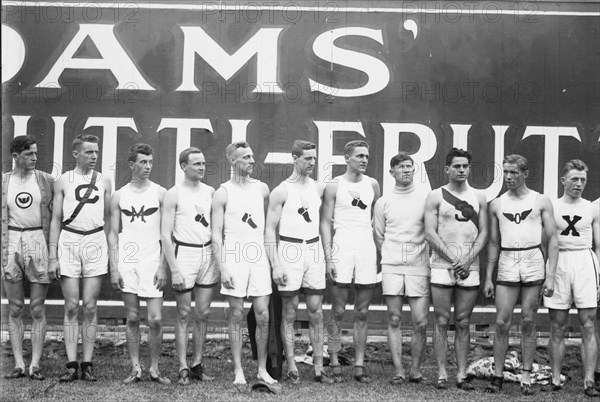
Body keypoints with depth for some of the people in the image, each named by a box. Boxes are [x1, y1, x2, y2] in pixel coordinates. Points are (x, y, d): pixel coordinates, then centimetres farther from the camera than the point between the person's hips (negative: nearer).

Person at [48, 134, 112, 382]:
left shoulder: (104, 181, 9)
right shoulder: (63, 181, 5)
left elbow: (108, 219, 11)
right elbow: (56, 220, 5)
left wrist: (110, 252, 5)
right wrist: (52, 257, -1)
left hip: (96, 242, 1)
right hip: (69, 242, -1)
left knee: (90, 307, 0)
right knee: (71, 307, -1)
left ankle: (87, 364, 5)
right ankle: (71, 365, 2)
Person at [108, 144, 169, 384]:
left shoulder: (160, 193, 2)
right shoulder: (119, 196, 8)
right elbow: (113, 234, 8)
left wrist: (163, 266, -7)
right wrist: (113, 268, 0)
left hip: (151, 263, -1)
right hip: (126, 263, 2)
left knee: (155, 320, -5)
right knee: (132, 319, 6)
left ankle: (154, 369, 9)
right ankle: (135, 368, 14)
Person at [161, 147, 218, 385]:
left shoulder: (210, 192, 9)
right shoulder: (174, 194, -5)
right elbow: (165, 235, -7)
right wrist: (174, 269, -13)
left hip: (208, 254, 4)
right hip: (185, 252, -4)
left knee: (203, 314, 7)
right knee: (184, 314, 1)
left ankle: (197, 365, 15)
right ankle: (183, 368, 5)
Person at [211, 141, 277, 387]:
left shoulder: (262, 189, 9)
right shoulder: (222, 193, -1)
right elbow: (217, 235, -4)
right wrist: (222, 268, -11)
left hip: (259, 258, 3)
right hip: (234, 259, -3)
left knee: (263, 316, 2)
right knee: (236, 316, 2)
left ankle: (262, 370, 12)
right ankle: (238, 371, 10)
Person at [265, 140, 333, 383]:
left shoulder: (319, 189, 9)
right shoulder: (281, 191, -3)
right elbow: (270, 229, -5)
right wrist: (275, 265, -12)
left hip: (314, 251, 4)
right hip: (289, 252, -4)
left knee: (316, 313, 4)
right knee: (289, 313, 2)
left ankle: (318, 369, 8)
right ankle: (292, 368, 8)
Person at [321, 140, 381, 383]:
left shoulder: (372, 185, 10)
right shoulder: (334, 186, 0)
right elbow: (325, 223, -2)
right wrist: (328, 257, -9)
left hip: (367, 248, 3)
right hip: (342, 249, -3)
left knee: (362, 313, 6)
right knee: (338, 312, 1)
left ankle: (359, 365, 11)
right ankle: (334, 363, 7)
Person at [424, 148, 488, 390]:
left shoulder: (479, 197, 11)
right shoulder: (435, 197, 3)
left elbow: (483, 233, 6)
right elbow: (429, 233, -4)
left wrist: (468, 259, -8)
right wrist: (453, 260, -11)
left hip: (469, 268, 2)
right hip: (442, 267, -2)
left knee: (463, 323, 5)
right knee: (442, 322, 0)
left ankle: (462, 375, 9)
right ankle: (442, 374, 4)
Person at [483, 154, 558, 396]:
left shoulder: (541, 201, 4)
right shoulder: (496, 204, 10)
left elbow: (552, 240, 2)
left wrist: (550, 276, -7)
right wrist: (488, 278, 9)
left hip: (533, 262, -1)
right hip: (506, 264, 2)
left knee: (528, 322, 2)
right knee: (501, 323, -2)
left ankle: (526, 378, 10)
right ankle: (497, 376, 6)